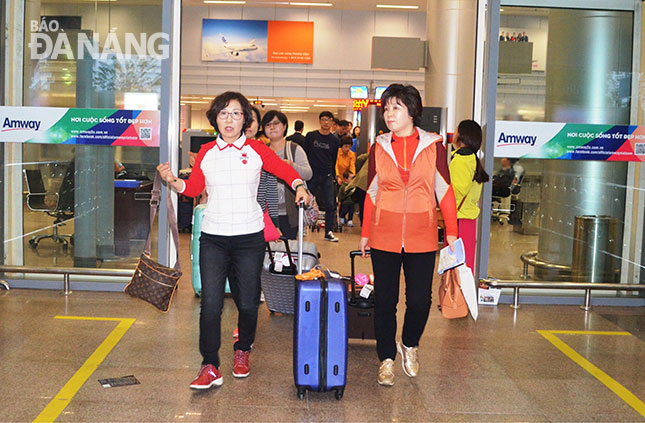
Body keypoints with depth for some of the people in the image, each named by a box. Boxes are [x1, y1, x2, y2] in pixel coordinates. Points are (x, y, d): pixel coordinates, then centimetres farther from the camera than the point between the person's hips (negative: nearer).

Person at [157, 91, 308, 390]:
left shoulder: (256, 151, 2)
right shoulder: (206, 152, 6)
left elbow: (286, 170, 13)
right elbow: (193, 188, 11)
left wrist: (299, 187, -6)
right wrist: (171, 181, -6)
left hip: (249, 237, 0)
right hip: (213, 238, 1)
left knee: (248, 303, 6)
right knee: (210, 303, -8)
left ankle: (242, 351, 33)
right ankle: (210, 367, 0)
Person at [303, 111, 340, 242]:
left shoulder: (334, 140, 6)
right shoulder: (310, 136, 3)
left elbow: (334, 159, 13)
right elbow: (304, 154, 6)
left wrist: (331, 174, 10)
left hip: (327, 177, 1)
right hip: (311, 175, -1)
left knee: (330, 205, -3)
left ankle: (328, 232, 4)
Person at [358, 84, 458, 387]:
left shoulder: (432, 146, 2)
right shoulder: (378, 148, 6)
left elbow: (445, 191, 5)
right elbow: (371, 193, 11)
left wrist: (451, 232, 2)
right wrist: (365, 234, 11)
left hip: (421, 239, -1)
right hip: (384, 237, 1)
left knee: (420, 299, 0)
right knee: (384, 300, 3)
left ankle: (409, 345, 30)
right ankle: (387, 359, 19)